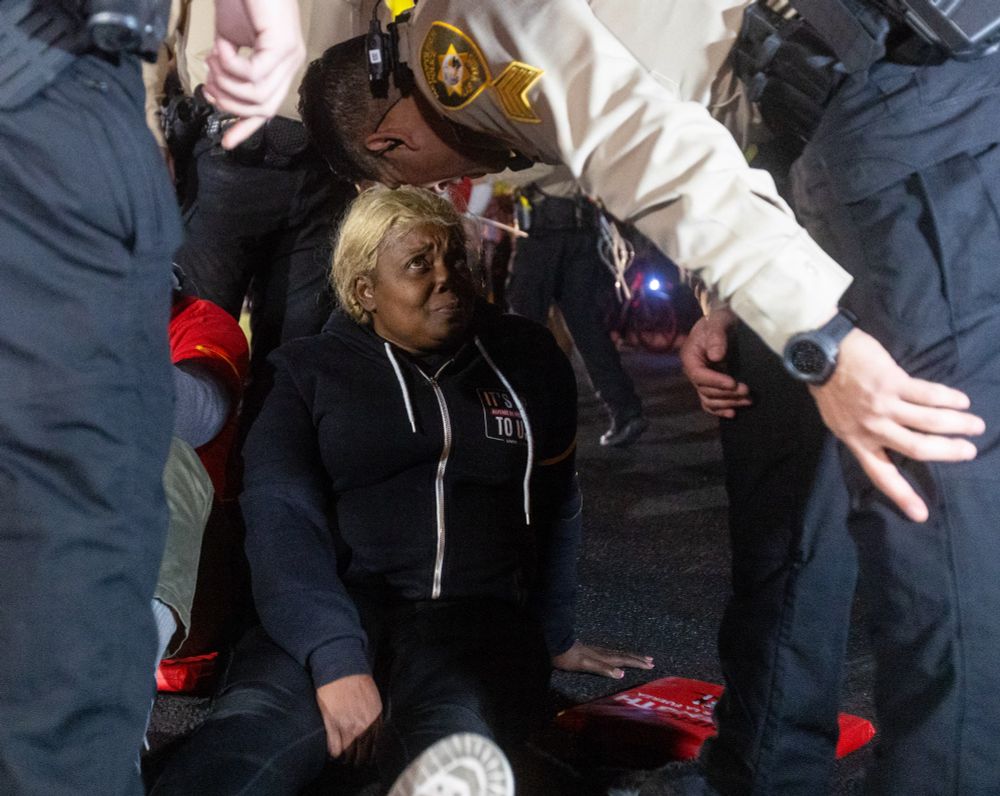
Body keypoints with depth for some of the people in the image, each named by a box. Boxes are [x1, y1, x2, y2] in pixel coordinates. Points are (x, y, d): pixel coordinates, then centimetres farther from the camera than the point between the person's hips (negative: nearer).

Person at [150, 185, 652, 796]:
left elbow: (554, 505, 26)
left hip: (480, 613, 1)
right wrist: (336, 657, -19)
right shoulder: (313, 370, 9)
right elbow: (282, 517, -4)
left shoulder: (525, 359, 15)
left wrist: (555, 635, 31)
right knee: (253, 731, -36)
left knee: (451, 740, -39)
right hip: (341, 609, -1)